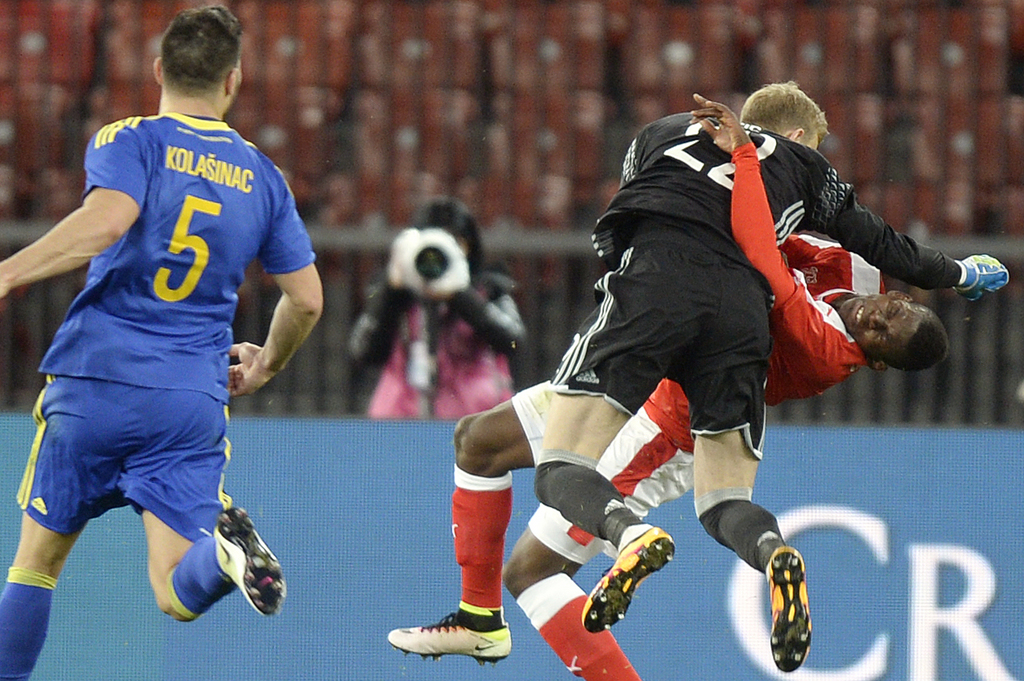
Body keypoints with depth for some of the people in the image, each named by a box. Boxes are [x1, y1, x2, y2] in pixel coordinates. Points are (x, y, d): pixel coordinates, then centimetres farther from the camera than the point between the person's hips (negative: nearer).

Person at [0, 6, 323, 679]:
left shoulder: (129, 141, 0)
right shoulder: (262, 177, 13)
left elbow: (107, 219, -22)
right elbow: (306, 299, 17)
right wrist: (265, 364, 36)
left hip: (95, 383, -2)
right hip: (193, 402, 2)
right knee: (178, 593, -5)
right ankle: (223, 549, -37)